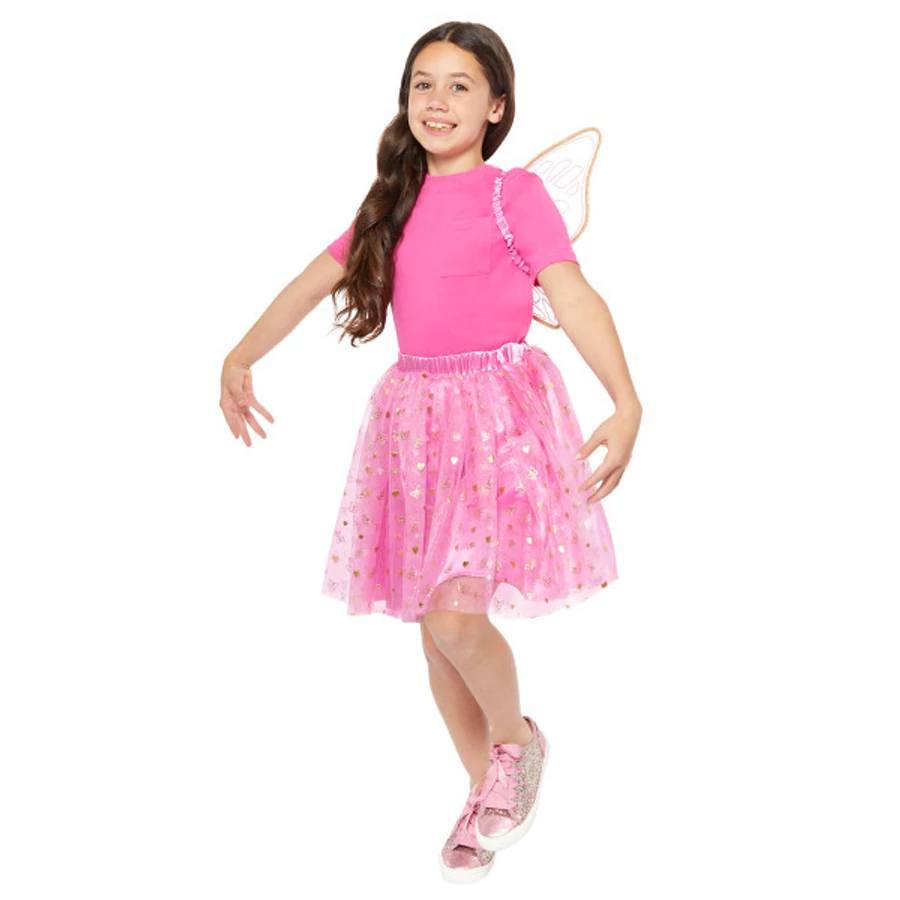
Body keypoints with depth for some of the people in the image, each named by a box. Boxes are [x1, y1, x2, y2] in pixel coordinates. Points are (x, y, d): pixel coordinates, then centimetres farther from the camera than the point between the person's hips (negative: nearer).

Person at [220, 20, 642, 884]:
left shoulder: (515, 194, -4)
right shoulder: (394, 202, 12)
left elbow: (574, 297, -13)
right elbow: (314, 281, 15)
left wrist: (626, 402, -25)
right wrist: (241, 356, 9)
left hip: (497, 411, -5)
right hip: (413, 414, 6)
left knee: (454, 612, -17)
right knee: (432, 625, 9)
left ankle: (516, 739, 15)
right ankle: (485, 785, 29)